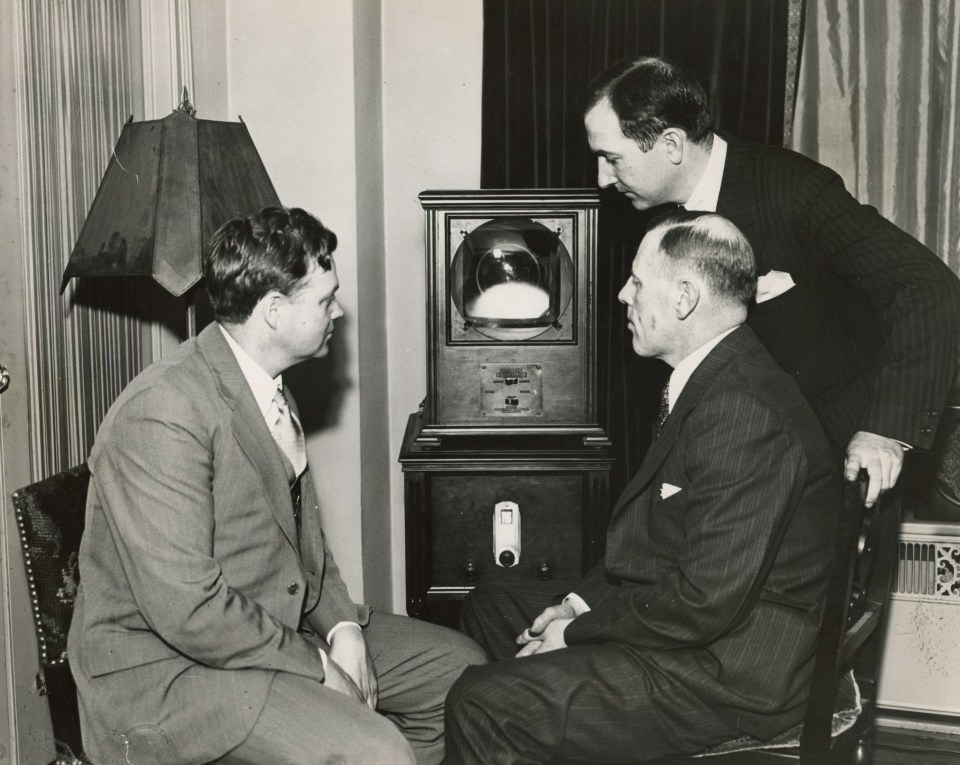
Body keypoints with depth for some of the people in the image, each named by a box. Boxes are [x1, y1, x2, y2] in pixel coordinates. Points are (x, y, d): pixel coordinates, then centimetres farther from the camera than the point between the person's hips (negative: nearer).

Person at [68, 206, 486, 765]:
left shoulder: (268, 389, 8)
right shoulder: (163, 416, -24)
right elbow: (186, 607, -28)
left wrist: (342, 625, -2)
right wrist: (316, 667, -18)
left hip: (279, 630, 9)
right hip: (163, 671, -9)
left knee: (458, 667, 8)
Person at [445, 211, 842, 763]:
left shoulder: (745, 413, -26)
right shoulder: (712, 384, 9)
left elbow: (706, 602, -27)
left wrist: (578, 633, -15)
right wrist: (582, 603, 4)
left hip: (728, 674, -11)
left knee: (482, 705, -21)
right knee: (488, 608, 18)